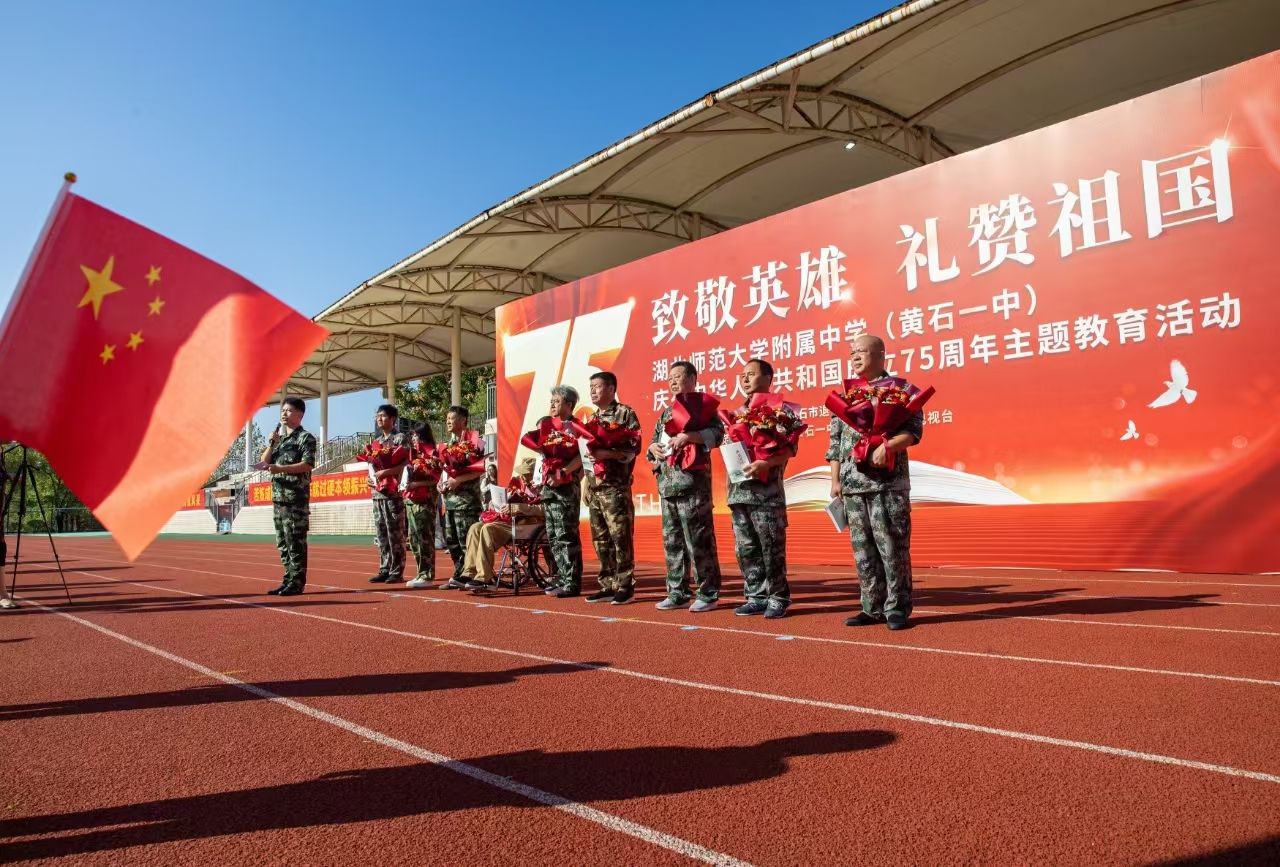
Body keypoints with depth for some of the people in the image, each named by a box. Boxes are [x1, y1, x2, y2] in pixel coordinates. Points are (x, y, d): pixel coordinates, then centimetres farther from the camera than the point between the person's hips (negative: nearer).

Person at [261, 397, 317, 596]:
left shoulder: (305, 438, -4)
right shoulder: (279, 438, 20)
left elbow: (307, 464, -15)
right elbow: (263, 462, 15)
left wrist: (281, 469, -23)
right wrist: (271, 444, 2)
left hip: (296, 497, -8)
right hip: (278, 496, 8)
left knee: (295, 541, -7)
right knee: (282, 542, 10)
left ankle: (297, 583, -3)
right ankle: (288, 580, 17)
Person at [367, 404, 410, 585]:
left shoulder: (400, 438, -2)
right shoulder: (376, 441, 18)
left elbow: (407, 463, -12)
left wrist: (386, 472, -19)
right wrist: (371, 478, 4)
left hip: (394, 492, -7)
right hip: (377, 493, 7)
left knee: (395, 534, -4)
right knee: (382, 534, 8)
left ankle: (397, 572, 0)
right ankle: (384, 570, 14)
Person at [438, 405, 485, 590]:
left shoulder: (473, 440, -6)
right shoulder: (448, 443, 18)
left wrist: (458, 480, -19)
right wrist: (441, 482, 7)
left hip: (466, 497, -8)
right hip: (449, 497, 8)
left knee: (465, 540, -7)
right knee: (451, 539, 9)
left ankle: (460, 577, -2)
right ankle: (460, 575, 17)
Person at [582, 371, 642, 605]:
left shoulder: (625, 413, -3)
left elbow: (633, 448, -12)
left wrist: (605, 454, -23)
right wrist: (584, 483, 14)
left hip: (616, 486, -7)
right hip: (594, 487, 7)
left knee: (621, 537, -6)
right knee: (600, 539, 8)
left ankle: (625, 586, 1)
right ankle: (608, 585, 15)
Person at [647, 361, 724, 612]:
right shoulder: (666, 413, 23)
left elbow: (718, 433, -13)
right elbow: (653, 440, 26)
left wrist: (688, 436, -23)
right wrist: (653, 448, 3)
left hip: (692, 483, -7)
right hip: (666, 485, 8)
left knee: (699, 541, -5)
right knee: (672, 541, 9)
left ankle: (708, 594, 4)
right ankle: (677, 593, 17)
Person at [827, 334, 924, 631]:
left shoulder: (899, 389, 2)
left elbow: (914, 430, -7)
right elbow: (835, 441, 17)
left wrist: (887, 446, -23)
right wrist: (835, 480, 11)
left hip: (888, 482, -5)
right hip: (852, 484, 5)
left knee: (892, 547, -2)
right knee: (863, 550, 7)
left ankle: (897, 608, 8)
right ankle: (873, 608, 16)